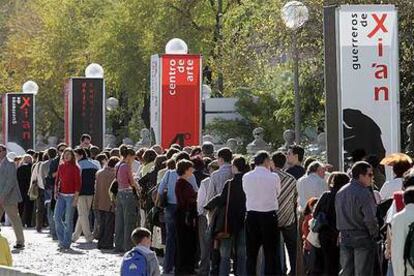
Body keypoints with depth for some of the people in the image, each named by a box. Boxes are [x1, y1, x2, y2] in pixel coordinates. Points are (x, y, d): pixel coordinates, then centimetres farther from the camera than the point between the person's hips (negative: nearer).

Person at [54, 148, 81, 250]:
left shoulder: (75, 168, -5)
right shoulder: (61, 166, 10)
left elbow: (78, 183, -7)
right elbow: (57, 180, 17)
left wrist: (76, 198, -12)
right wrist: (56, 191, 4)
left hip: (71, 195, -5)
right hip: (61, 195, 5)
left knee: (68, 219, -3)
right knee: (57, 217, -3)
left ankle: (66, 243, 3)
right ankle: (61, 239, 9)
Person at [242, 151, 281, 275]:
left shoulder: (246, 177, -1)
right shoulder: (274, 177, -8)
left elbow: (247, 192, 10)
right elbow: (277, 193, 5)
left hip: (251, 216, 3)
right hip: (269, 216, -3)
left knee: (251, 253, 10)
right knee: (271, 252, 3)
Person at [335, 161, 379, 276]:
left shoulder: (340, 192, 9)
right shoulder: (364, 193, -16)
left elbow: (338, 215, 11)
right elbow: (370, 218, -20)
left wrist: (344, 232, 16)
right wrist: (375, 234, -6)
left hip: (344, 237, 7)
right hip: (362, 238, -7)